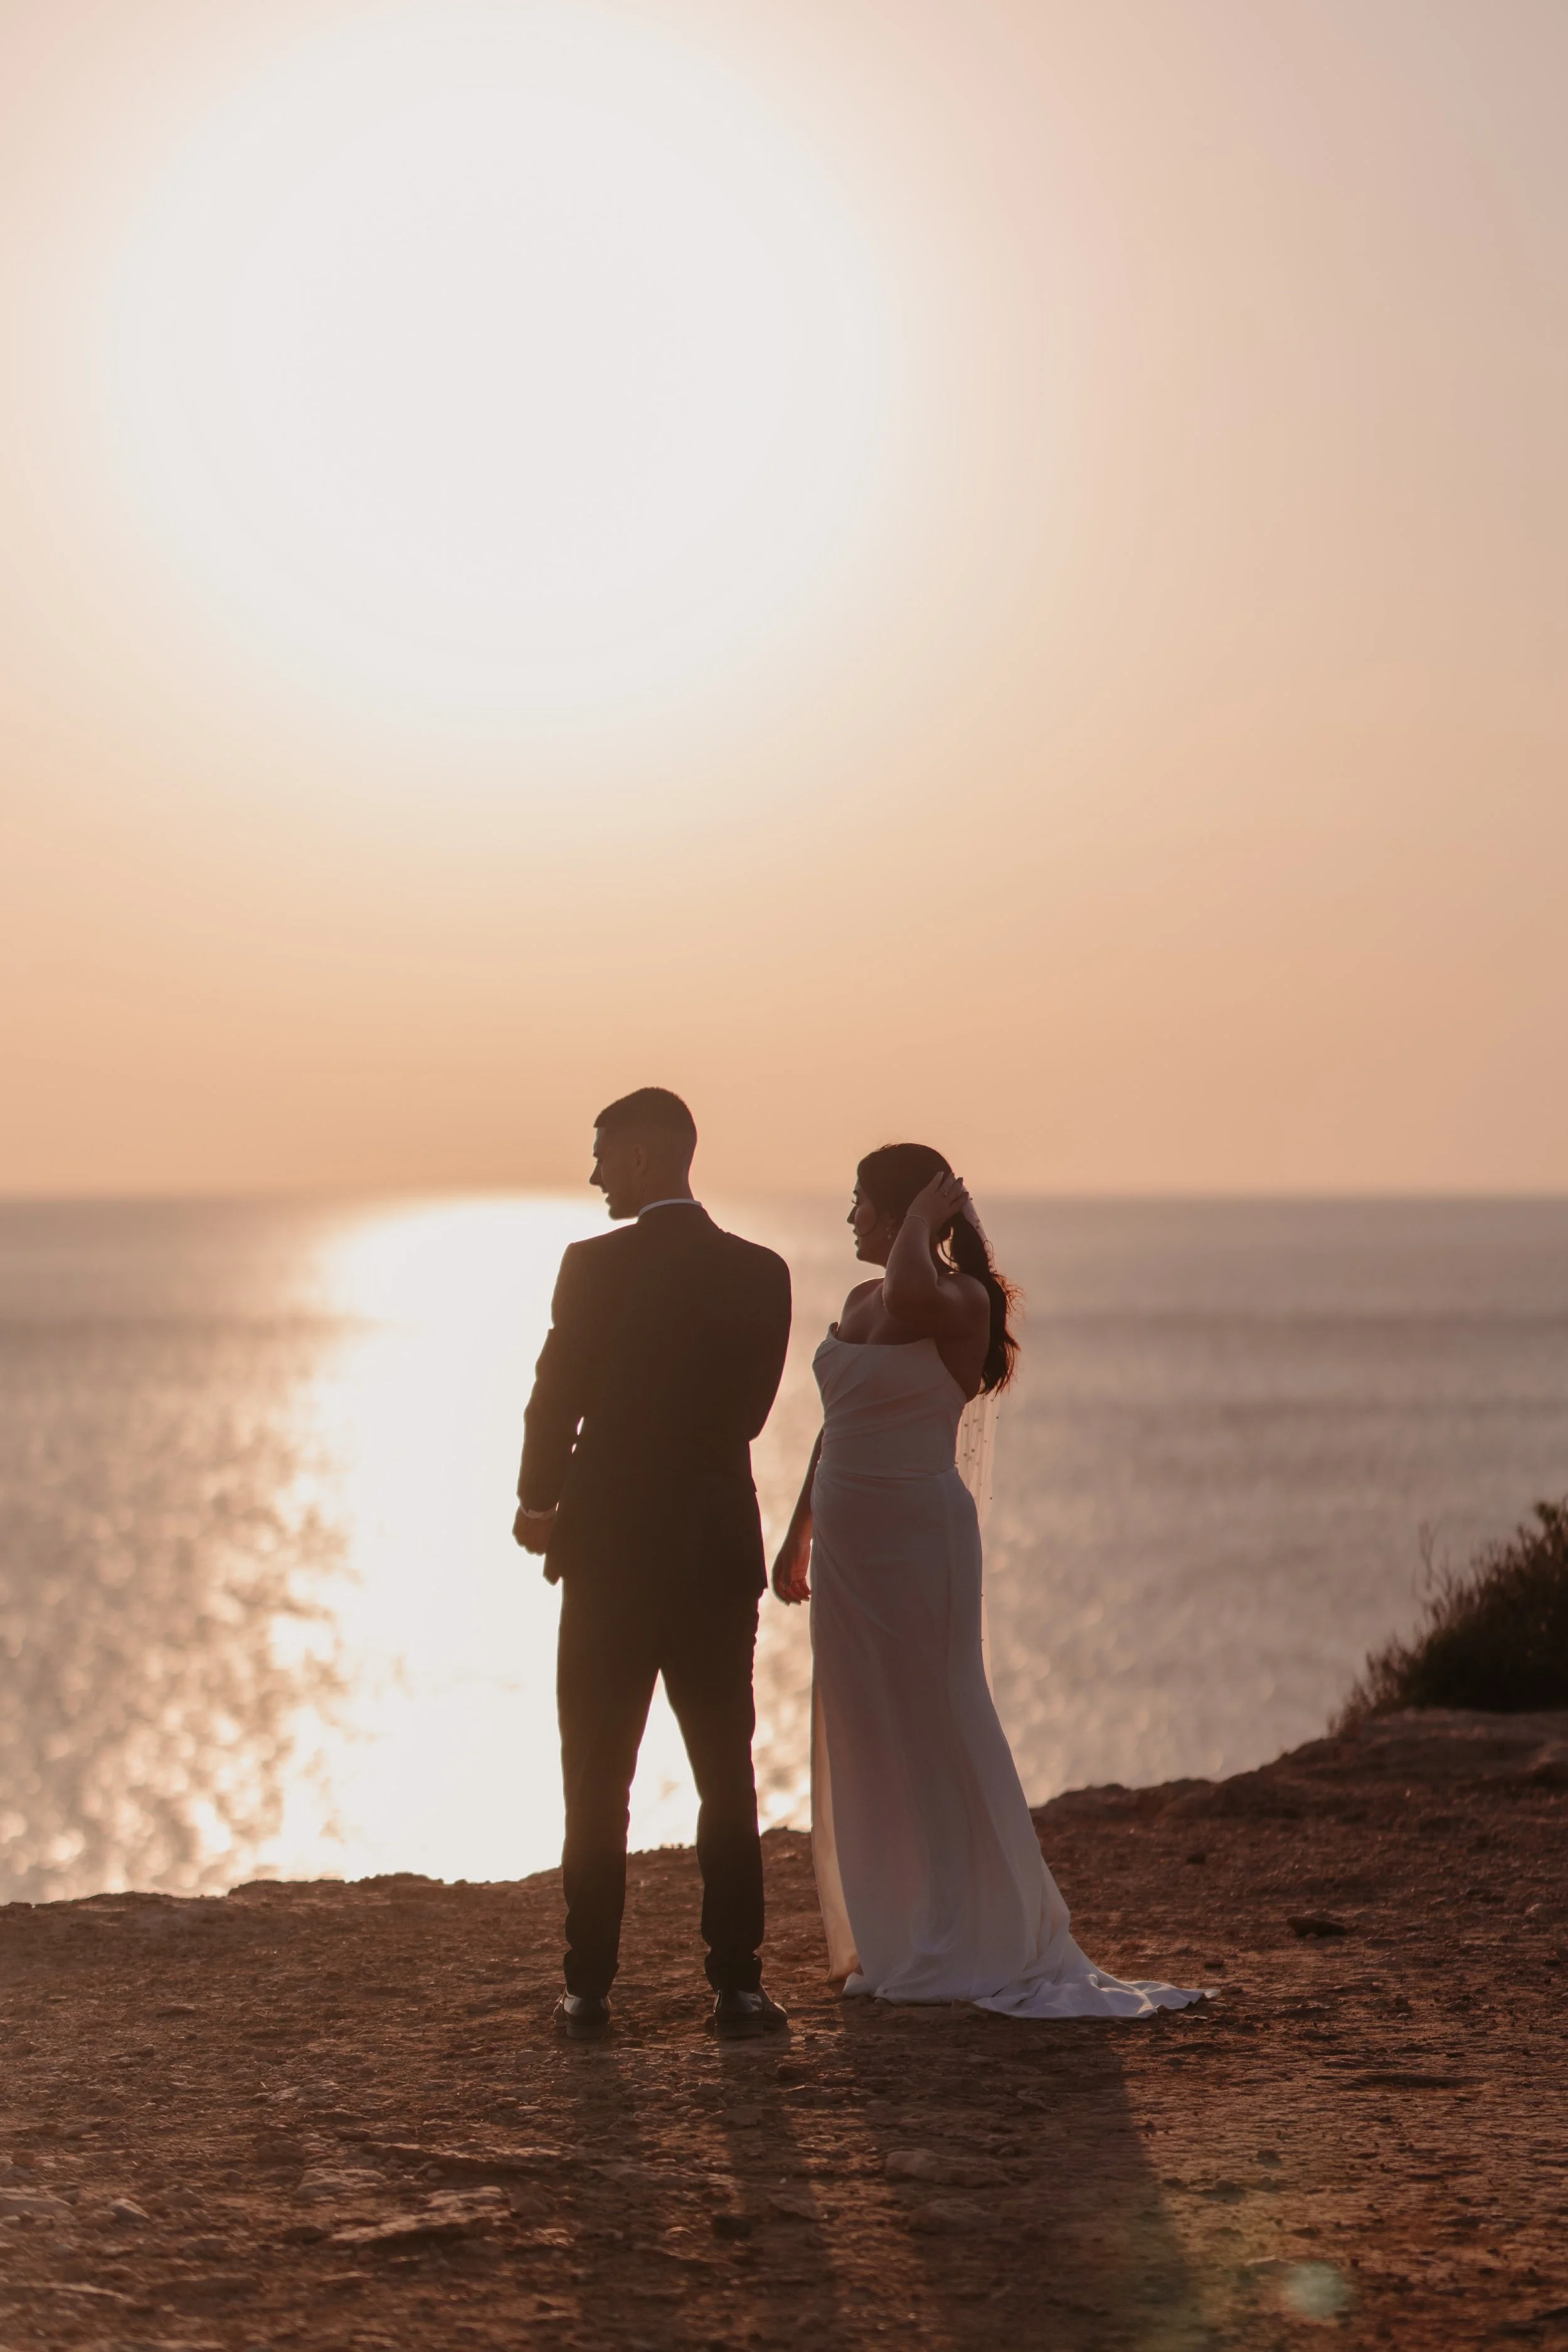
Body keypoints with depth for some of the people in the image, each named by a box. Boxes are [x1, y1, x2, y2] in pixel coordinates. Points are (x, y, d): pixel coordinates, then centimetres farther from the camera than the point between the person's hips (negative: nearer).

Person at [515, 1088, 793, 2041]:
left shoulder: (594, 1266, -11)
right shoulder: (762, 1273, 1)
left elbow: (557, 1401, -6)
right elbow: (748, 1410, 6)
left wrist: (539, 1503, 11)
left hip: (609, 1554, -3)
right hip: (719, 1554, 3)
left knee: (597, 1783, 6)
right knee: (727, 1779, 9)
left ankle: (591, 1989, 6)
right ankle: (738, 1983, 5)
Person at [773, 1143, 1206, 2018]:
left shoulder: (959, 1303, -12)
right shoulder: (860, 1304, 12)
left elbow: (912, 1294, -37)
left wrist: (926, 1217, -20)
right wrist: (799, 1535, 22)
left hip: (919, 1530, -8)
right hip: (849, 1541, 8)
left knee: (938, 1737, -3)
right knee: (863, 1744, 12)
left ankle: (975, 1943, 5)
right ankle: (890, 1939, 20)